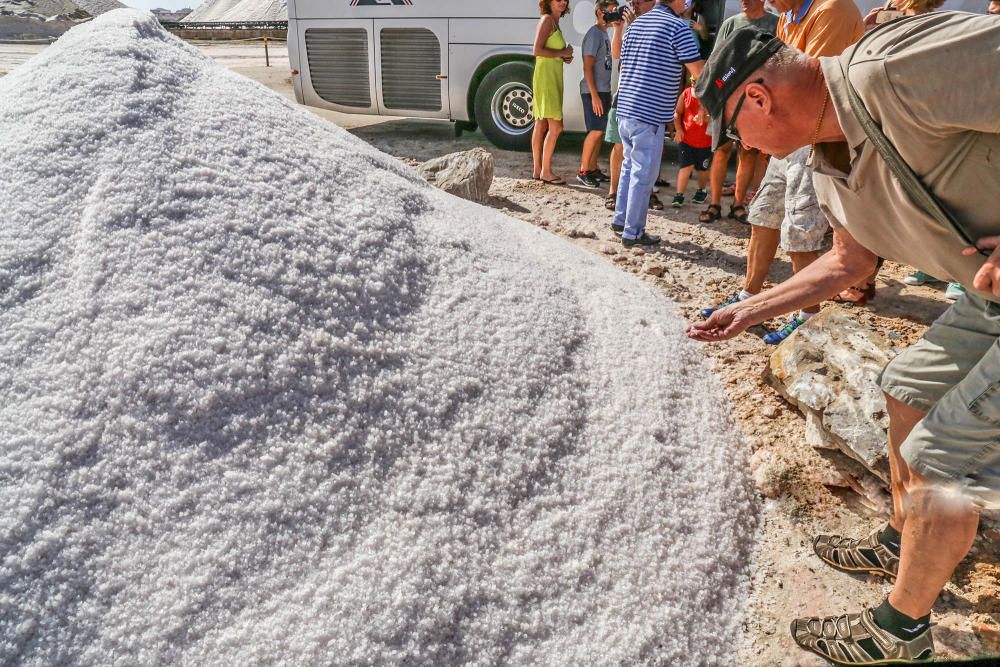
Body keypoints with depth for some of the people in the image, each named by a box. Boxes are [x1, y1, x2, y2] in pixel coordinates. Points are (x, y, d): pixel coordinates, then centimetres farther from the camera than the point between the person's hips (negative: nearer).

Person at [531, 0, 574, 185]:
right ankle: (546, 171, -8)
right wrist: (562, 53, -11)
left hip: (553, 78, 10)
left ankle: (537, 170, 12)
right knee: (555, 126, -12)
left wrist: (565, 56, 7)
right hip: (546, 77, -10)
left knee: (541, 125, 9)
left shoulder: (555, 22, 18)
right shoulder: (547, 20, -9)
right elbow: (537, 51, -19)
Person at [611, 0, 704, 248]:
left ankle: (620, 220, 28)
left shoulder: (636, 24, 14)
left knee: (629, 166, 21)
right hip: (649, 115, -8)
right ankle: (633, 233, 6)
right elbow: (698, 72, -10)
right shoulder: (677, 26, -9)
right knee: (643, 175, 0)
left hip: (625, 109, 8)